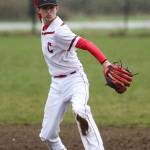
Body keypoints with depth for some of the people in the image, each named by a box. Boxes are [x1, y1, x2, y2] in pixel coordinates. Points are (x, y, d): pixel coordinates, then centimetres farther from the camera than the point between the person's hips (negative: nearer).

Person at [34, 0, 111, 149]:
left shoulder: (59, 31, -20)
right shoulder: (44, 23, 3)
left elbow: (86, 44, -33)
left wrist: (105, 62, -48)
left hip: (75, 79, -8)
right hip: (57, 84, 8)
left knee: (79, 109, -39)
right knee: (47, 136, 5)